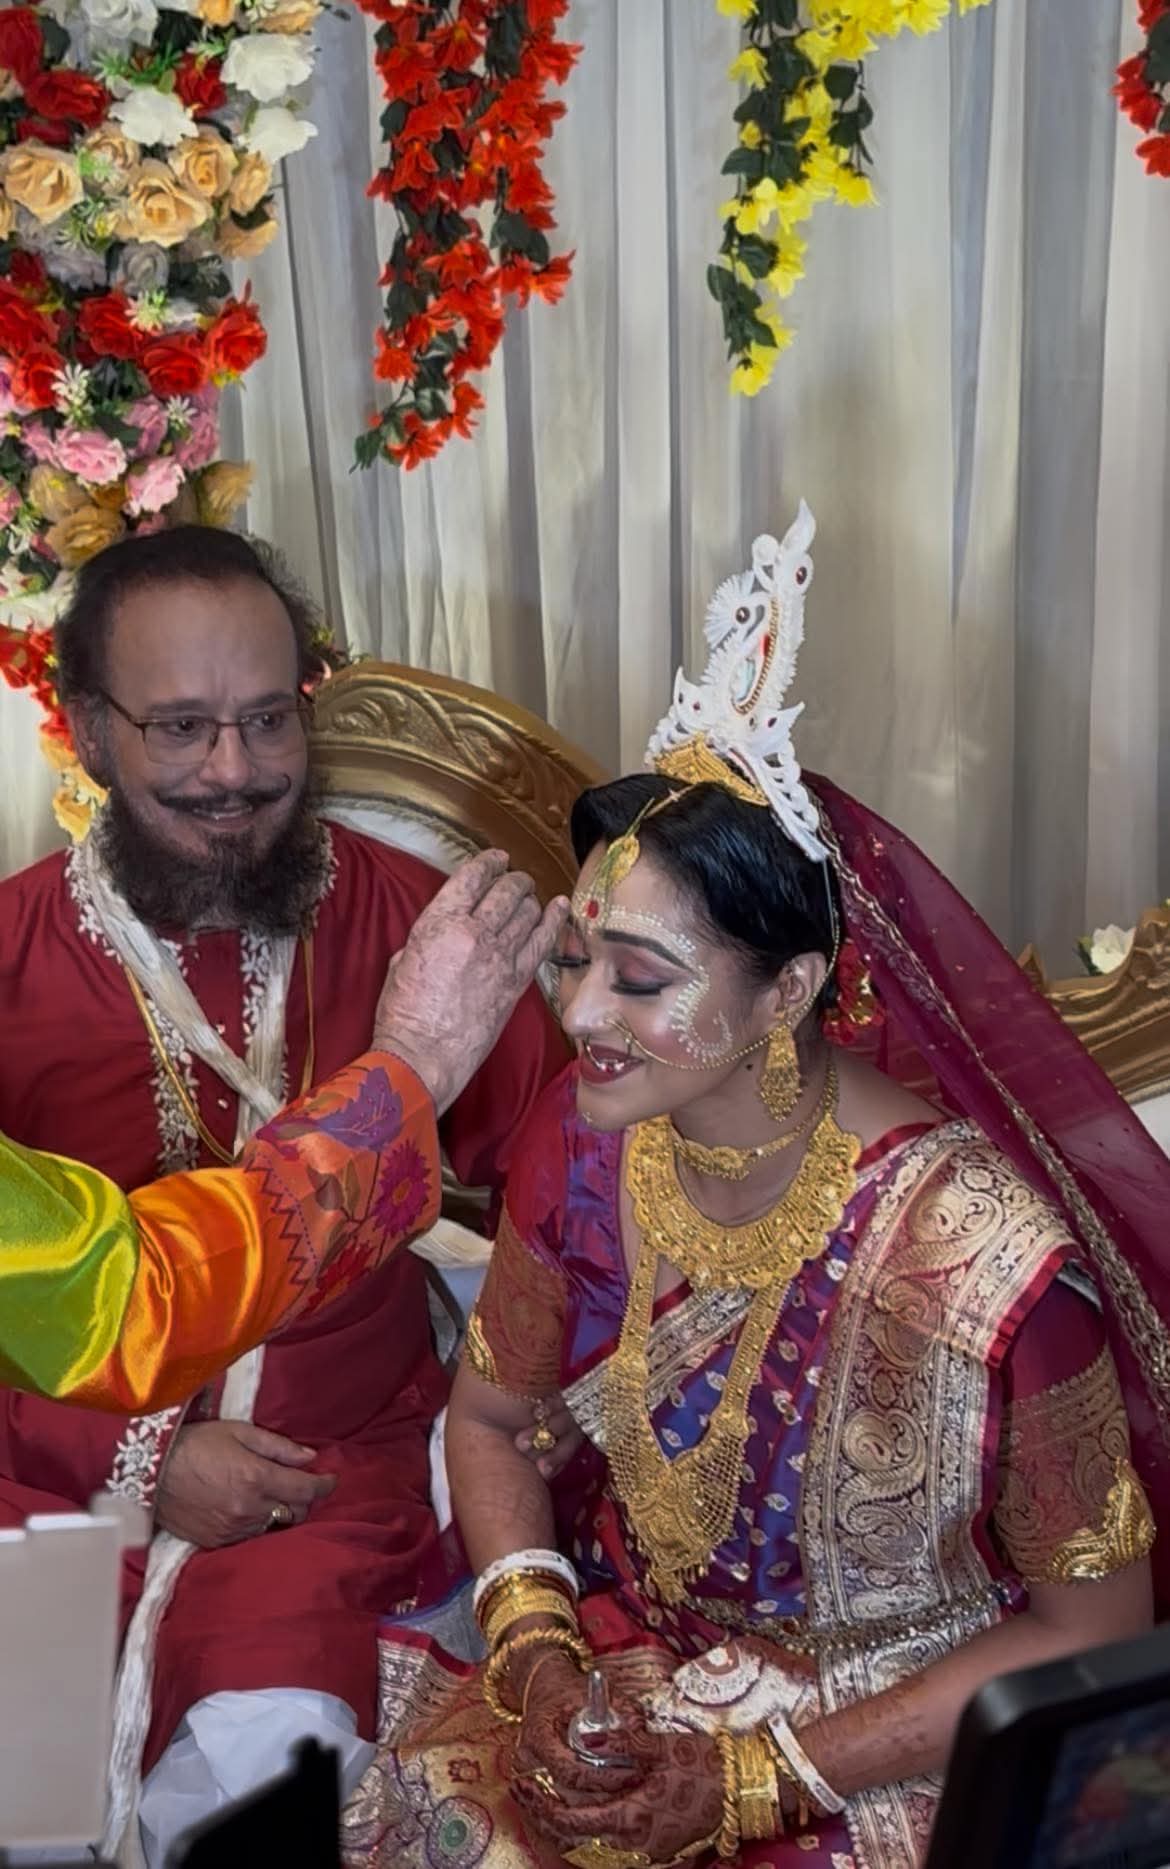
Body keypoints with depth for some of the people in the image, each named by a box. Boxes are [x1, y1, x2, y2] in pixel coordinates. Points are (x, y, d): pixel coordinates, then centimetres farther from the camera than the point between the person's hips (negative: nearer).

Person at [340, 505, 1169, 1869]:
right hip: (625, 1641, 4)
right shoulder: (585, 1137, -13)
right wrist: (536, 1659, -12)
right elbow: (486, 1413, 4)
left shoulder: (980, 1255, -27)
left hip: (899, 1731, -3)